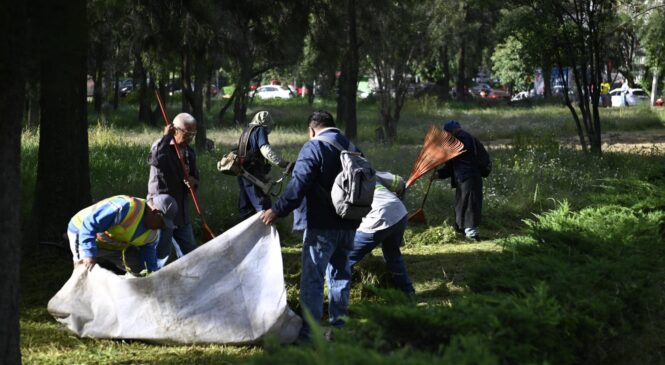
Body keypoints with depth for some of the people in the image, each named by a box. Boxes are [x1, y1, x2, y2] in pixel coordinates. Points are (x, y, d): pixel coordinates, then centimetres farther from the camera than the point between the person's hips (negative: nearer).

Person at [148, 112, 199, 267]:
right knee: (161, 254, -4)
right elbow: (155, 159, -37)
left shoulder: (189, 152, 11)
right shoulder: (162, 146, -12)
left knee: (190, 252, 14)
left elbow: (195, 177, 21)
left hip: (181, 211, 7)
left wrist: (193, 182, -5)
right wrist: (166, 137, -26)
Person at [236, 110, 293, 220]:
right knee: (263, 205, -14)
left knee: (246, 207, 16)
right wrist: (285, 164, -35)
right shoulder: (260, 130, -8)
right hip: (254, 174, -9)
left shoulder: (247, 130, 19)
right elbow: (265, 149, -25)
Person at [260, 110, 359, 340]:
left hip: (321, 226, -7)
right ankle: (338, 323, 23)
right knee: (340, 275, 17)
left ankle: (310, 329, -9)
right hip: (348, 225, 7)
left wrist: (277, 210, -18)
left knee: (312, 277, -5)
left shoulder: (314, 147, -11)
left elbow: (298, 185, -20)